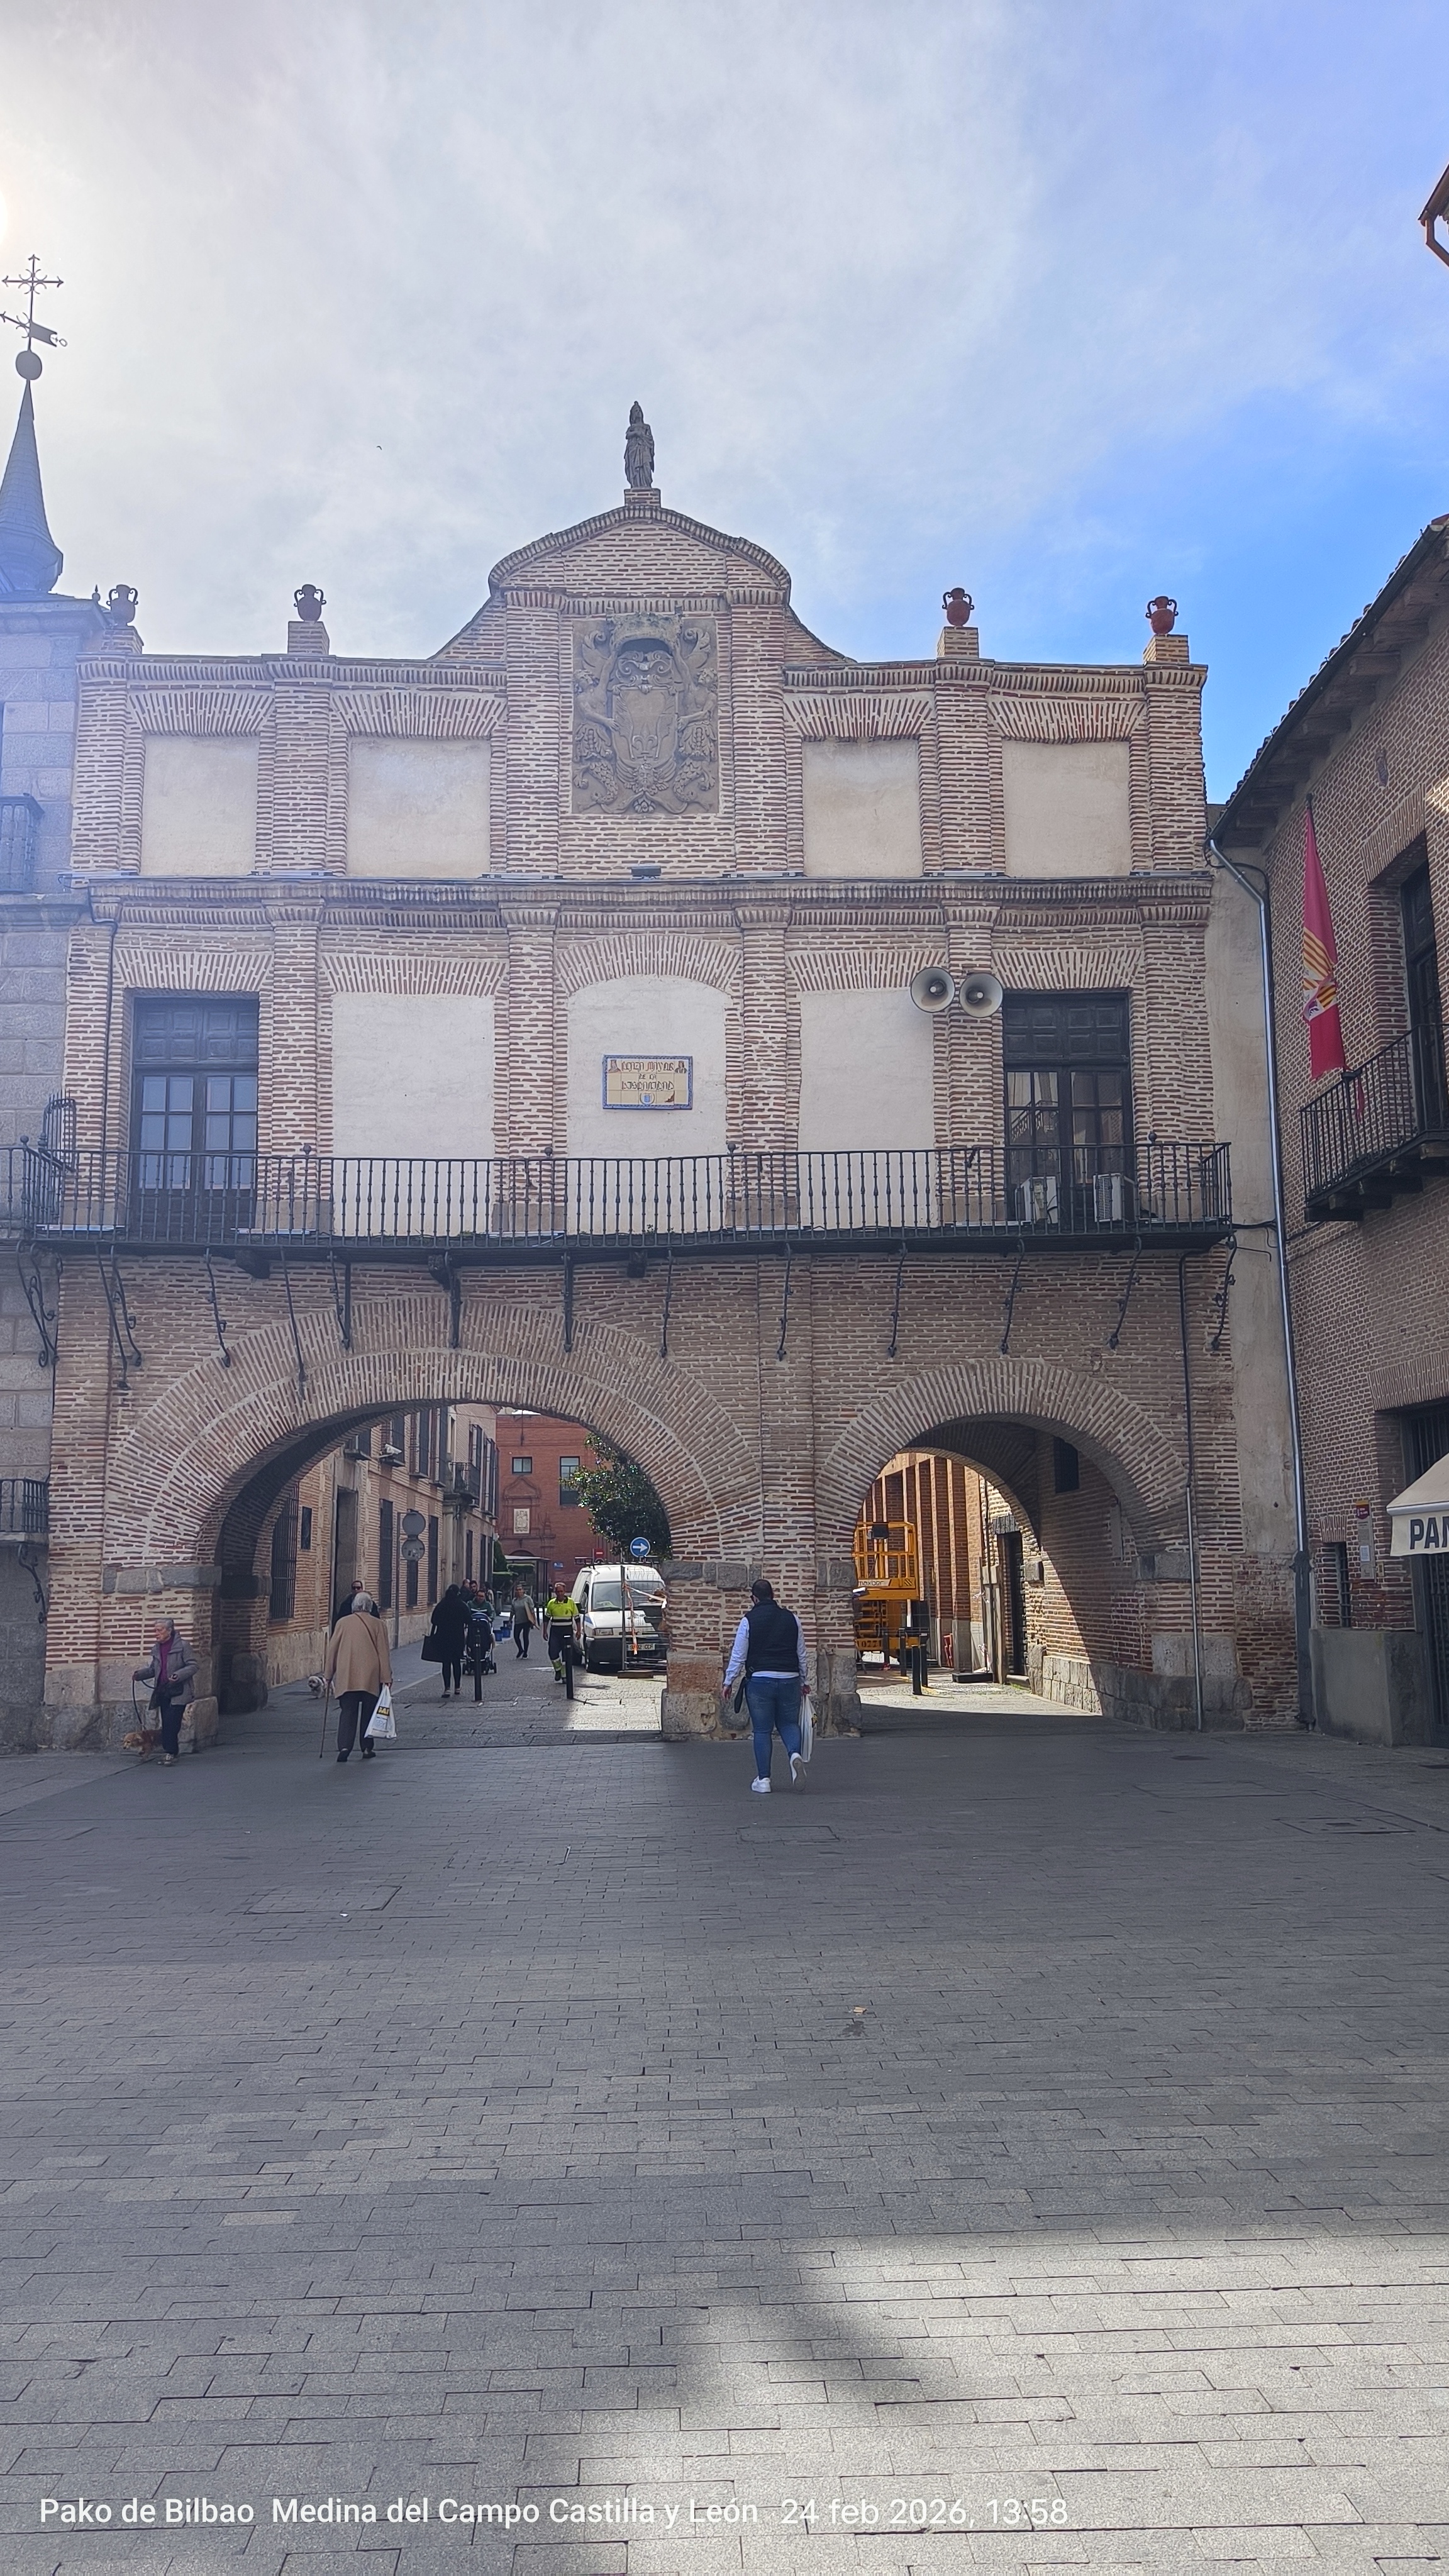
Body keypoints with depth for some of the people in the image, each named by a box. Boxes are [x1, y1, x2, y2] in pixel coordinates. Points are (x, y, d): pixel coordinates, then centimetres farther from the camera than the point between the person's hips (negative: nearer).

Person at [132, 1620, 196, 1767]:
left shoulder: (182, 1646, -6)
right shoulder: (156, 1649, 13)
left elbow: (192, 1667, -8)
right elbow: (153, 1669, 21)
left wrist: (177, 1676, -22)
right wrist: (139, 1674, 4)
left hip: (178, 1691, -6)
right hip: (162, 1691, 6)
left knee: (172, 1723, -11)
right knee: (166, 1723, 6)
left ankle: (169, 1753, -5)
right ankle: (169, 1752, 14)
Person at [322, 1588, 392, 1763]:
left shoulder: (343, 1622, 3)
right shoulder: (379, 1625, 0)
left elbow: (332, 1649, 6)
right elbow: (383, 1653, 1)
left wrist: (328, 1675, 13)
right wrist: (386, 1678, 4)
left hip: (346, 1677, 0)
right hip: (371, 1678, 0)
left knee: (347, 1712, 1)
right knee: (368, 1712, 12)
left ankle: (344, 1746, -14)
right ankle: (367, 1748, 14)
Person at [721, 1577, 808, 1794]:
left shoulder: (749, 1620, -4)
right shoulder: (791, 1618, 6)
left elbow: (738, 1656, -3)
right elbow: (802, 1654, 13)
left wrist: (728, 1682, 6)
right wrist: (803, 1681, 24)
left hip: (759, 1681, -2)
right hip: (789, 1680, 3)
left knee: (762, 1730, 5)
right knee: (788, 1723, 16)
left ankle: (763, 1780, 5)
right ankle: (795, 1753, -13)